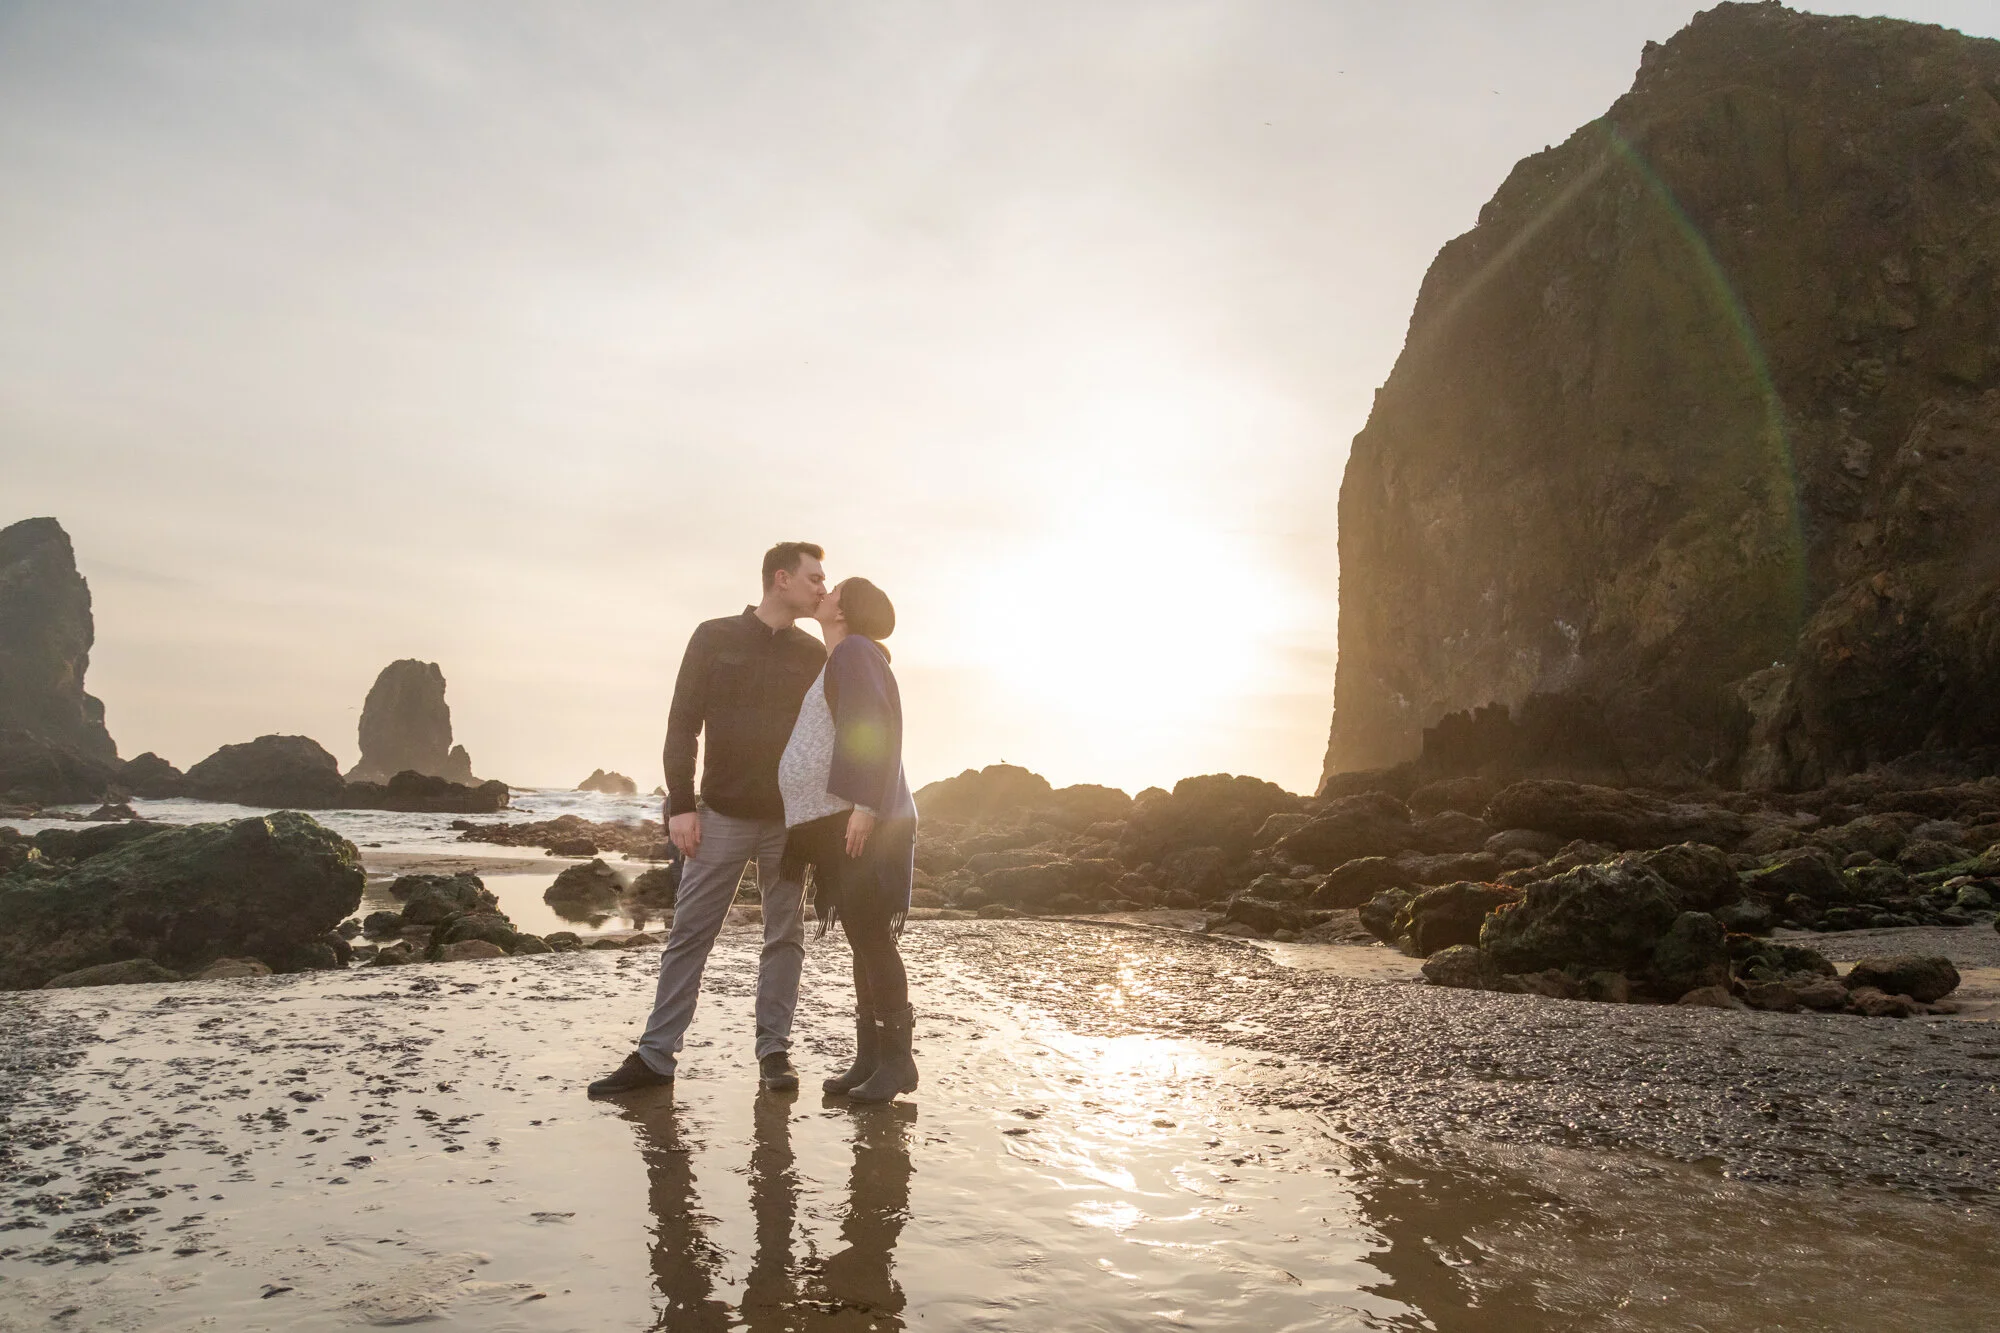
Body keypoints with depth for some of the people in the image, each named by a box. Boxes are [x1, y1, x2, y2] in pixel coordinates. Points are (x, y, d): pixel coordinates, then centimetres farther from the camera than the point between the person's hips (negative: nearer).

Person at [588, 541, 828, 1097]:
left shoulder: (814, 655, 8)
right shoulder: (715, 638, 1)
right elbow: (683, 725, -1)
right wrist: (681, 804, -9)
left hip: (790, 819, 2)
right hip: (722, 815, -2)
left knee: (785, 936, 5)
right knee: (689, 932, 1)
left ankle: (774, 1050, 16)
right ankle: (655, 1055, 9)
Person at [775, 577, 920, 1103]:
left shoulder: (854, 651, -5)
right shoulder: (838, 662, 24)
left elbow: (873, 729, -18)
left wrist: (864, 806, -25)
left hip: (863, 825, -10)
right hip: (835, 825, 10)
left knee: (871, 937, -8)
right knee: (863, 940, 9)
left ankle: (896, 1060, -2)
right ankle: (869, 1059, 14)